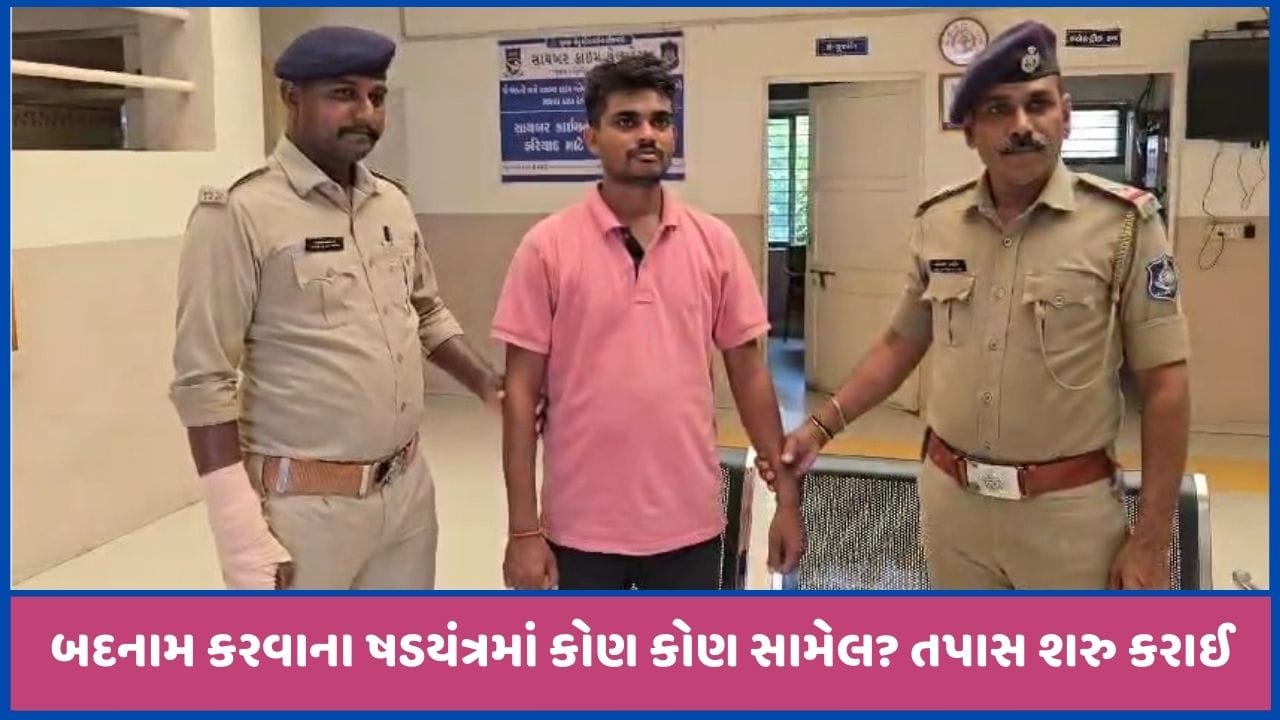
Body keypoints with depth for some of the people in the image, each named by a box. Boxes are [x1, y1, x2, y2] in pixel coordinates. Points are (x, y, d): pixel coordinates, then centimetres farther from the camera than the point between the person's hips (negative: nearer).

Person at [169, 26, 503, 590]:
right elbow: (204, 382, -14)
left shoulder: (393, 204, 7)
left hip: (409, 491, 6)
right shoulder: (240, 213, -13)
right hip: (305, 506, -6)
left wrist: (488, 386, 8)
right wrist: (242, 536, -17)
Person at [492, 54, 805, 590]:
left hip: (689, 521, 2)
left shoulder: (715, 242, 0)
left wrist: (786, 495, 2)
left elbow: (748, 372, 5)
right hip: (582, 525, -2)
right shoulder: (548, 246, -7)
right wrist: (523, 528, -8)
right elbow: (522, 390, -6)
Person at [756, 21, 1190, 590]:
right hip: (949, 500, 4)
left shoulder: (1123, 223, -10)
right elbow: (901, 345, 13)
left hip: (1067, 510, -3)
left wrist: (1151, 540, -9)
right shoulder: (936, 224, 1)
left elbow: (1164, 385, -8)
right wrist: (821, 426, 3)